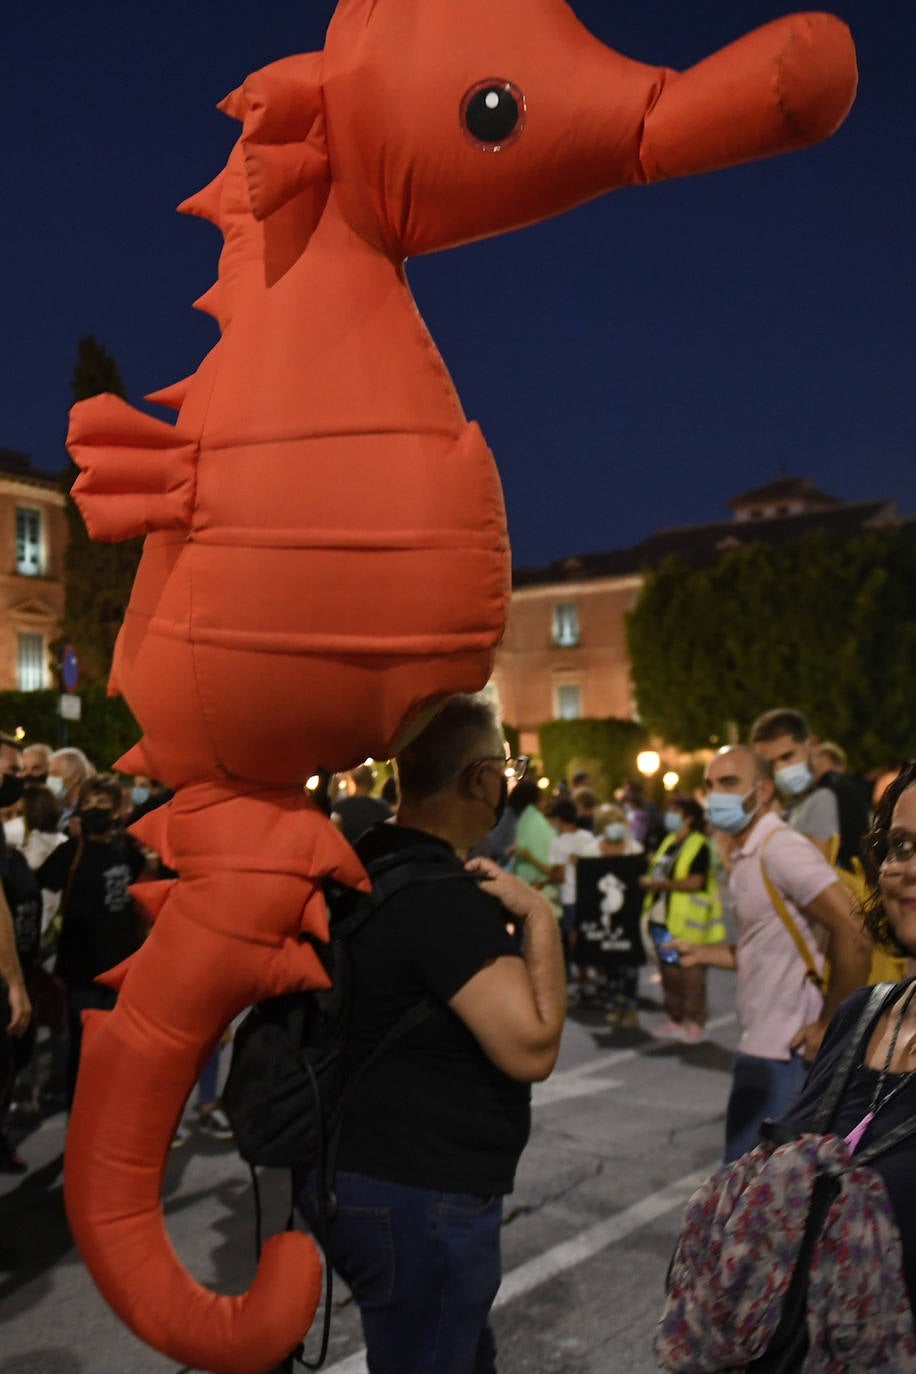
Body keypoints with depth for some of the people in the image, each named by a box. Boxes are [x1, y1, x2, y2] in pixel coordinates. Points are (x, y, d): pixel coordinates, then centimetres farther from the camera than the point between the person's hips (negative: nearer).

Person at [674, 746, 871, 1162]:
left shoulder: (781, 848, -18)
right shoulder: (746, 856, 12)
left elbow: (855, 936, -25)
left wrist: (830, 1023, -18)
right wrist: (700, 953, 10)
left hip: (782, 1051, -9)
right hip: (763, 1043, 9)